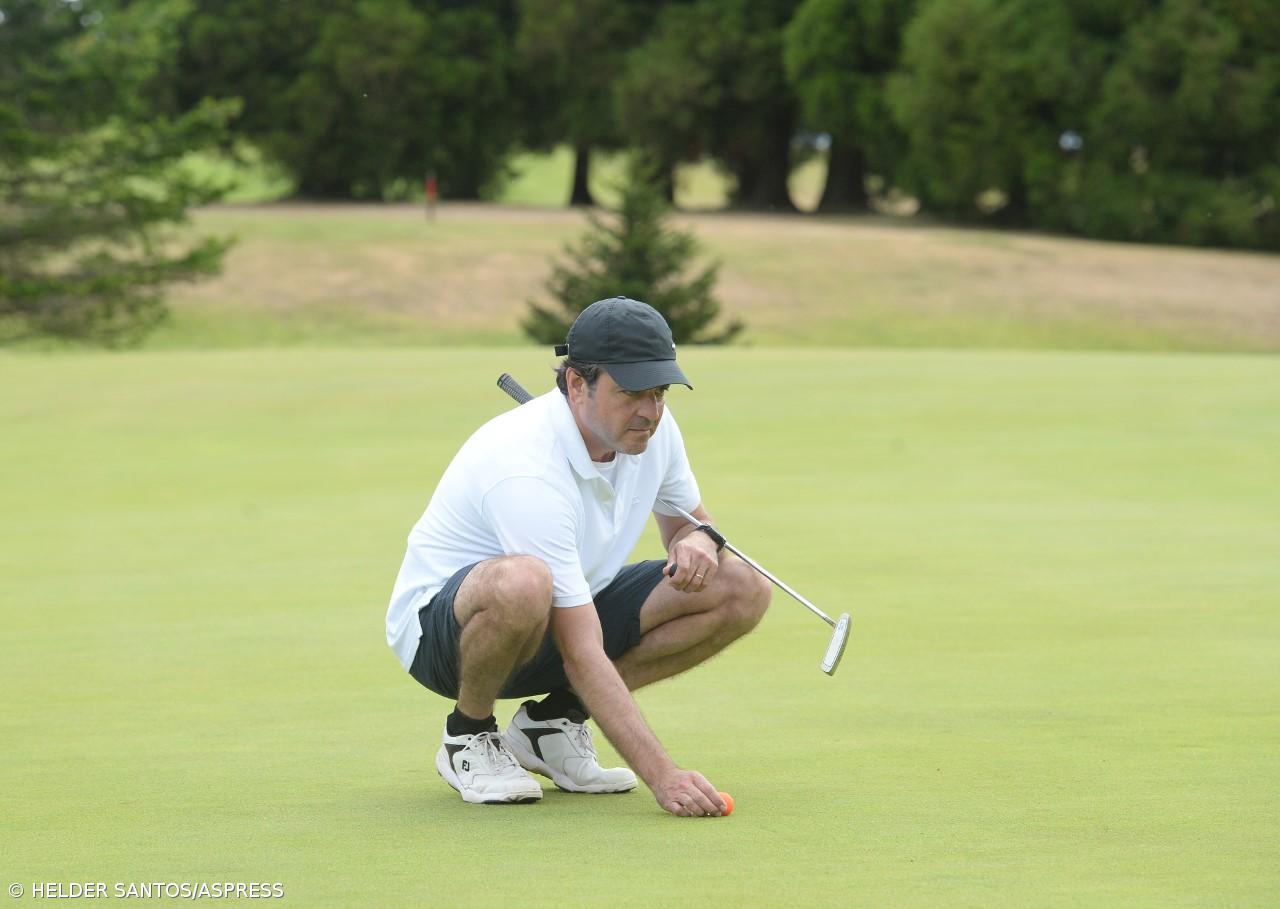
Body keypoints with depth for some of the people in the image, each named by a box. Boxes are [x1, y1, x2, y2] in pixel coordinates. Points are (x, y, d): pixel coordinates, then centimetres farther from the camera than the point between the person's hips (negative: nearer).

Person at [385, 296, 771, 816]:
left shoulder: (651, 428, -9)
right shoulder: (527, 470, -33)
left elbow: (685, 519, 13)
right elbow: (581, 655, -35)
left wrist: (699, 538, -14)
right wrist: (661, 774, -41)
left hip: (564, 615, 8)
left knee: (741, 590, -9)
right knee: (522, 583, -44)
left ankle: (555, 719, 2)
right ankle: (469, 736, -12)